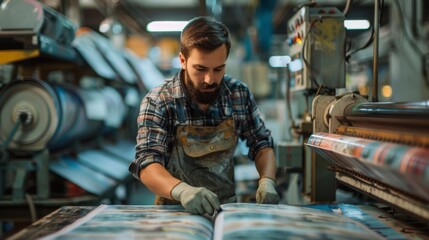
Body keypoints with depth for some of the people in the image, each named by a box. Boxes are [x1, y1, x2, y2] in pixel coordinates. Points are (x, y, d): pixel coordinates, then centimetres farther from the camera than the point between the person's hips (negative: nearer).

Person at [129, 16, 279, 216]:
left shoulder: (239, 94, -3)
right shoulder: (157, 103, -13)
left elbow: (262, 144, 6)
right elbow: (147, 164, -21)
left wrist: (267, 182, -13)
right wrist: (182, 190, -40)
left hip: (226, 206, 2)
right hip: (176, 210, -1)